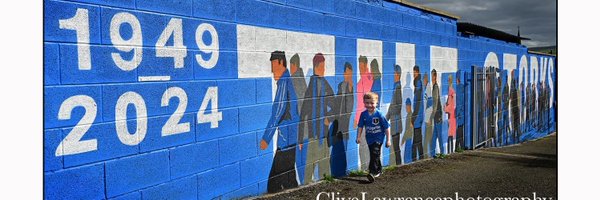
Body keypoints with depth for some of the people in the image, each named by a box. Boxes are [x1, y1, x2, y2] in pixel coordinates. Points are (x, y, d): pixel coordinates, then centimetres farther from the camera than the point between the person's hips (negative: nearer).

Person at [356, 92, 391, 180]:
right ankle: (378, 171, 34)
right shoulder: (363, 114, -6)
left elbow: (386, 127, -11)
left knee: (375, 154, -17)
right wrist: (358, 137, 0)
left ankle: (372, 172, -16)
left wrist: (388, 140, -9)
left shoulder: (379, 114, -17)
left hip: (378, 138, -5)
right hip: (369, 138, 5)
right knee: (373, 155, 16)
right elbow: (360, 126, 5)